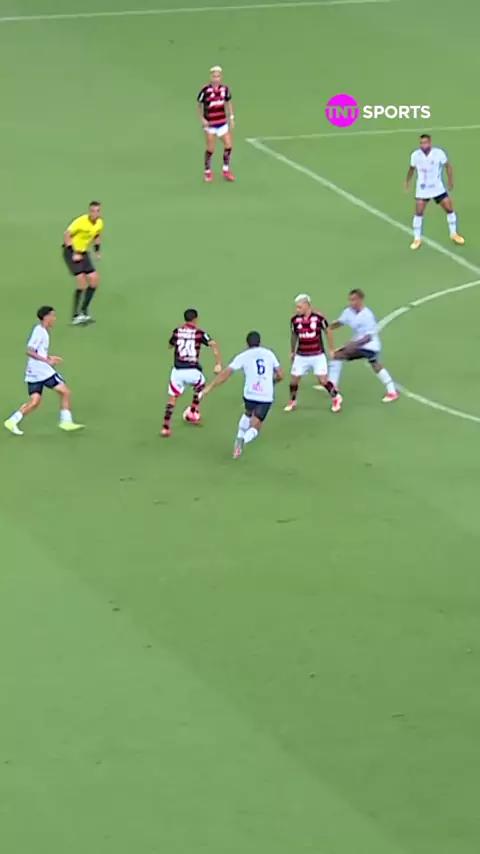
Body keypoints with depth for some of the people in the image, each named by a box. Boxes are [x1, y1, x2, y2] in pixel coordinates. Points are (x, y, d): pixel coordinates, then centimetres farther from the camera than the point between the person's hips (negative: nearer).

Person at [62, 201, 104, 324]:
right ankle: (75, 315, -13)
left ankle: (84, 310, 12)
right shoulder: (80, 222, -24)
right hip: (71, 251, -8)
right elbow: (66, 235, -21)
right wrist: (74, 253, -24)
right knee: (81, 280, -19)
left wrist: (97, 250, 7)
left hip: (83, 252, 8)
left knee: (94, 280, -1)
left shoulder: (99, 223, -2)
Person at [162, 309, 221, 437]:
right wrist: (218, 364, -14)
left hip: (178, 371, 1)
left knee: (172, 398, 11)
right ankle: (193, 412, 37)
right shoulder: (199, 333, -2)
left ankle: (165, 427, 0)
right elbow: (213, 344, -14)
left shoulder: (177, 331, 5)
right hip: (193, 371, -1)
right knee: (200, 386, 33)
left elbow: (170, 346, 24)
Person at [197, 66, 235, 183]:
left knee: (228, 145, 3)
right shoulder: (205, 90, -16)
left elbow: (229, 102, 12)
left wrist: (231, 117, 8)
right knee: (210, 149, 0)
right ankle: (207, 172, 17)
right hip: (210, 124, -4)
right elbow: (199, 105, -4)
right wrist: (202, 119, -11)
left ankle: (225, 170, 19)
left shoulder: (225, 89, -4)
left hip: (222, 122, 4)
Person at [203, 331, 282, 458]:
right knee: (253, 430, 5)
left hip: (250, 394, 0)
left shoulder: (243, 356, 4)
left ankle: (239, 439, 25)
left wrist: (210, 387, 0)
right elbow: (280, 376, 13)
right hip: (266, 397, 0)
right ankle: (243, 441, -27)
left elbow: (226, 373, -3)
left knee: (248, 414, 36)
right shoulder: (269, 354, 11)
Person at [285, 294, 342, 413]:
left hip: (318, 355, -2)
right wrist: (292, 352, 19)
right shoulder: (295, 319, -8)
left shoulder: (319, 317, -16)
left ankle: (336, 398, 21)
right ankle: (292, 401, 27)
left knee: (323, 380, -3)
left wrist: (331, 349, 4)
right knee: (293, 380, 3)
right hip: (301, 356, 2)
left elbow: (328, 332, -1)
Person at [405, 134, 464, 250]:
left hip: (438, 188, 0)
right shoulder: (415, 155, -13)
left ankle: (453, 234, 23)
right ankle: (417, 239, 8)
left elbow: (448, 166, -1)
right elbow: (412, 168, 8)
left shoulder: (439, 153, -18)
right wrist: (407, 182, 13)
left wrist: (450, 181, -1)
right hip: (422, 190, 0)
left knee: (449, 209, 3)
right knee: (419, 213, -5)